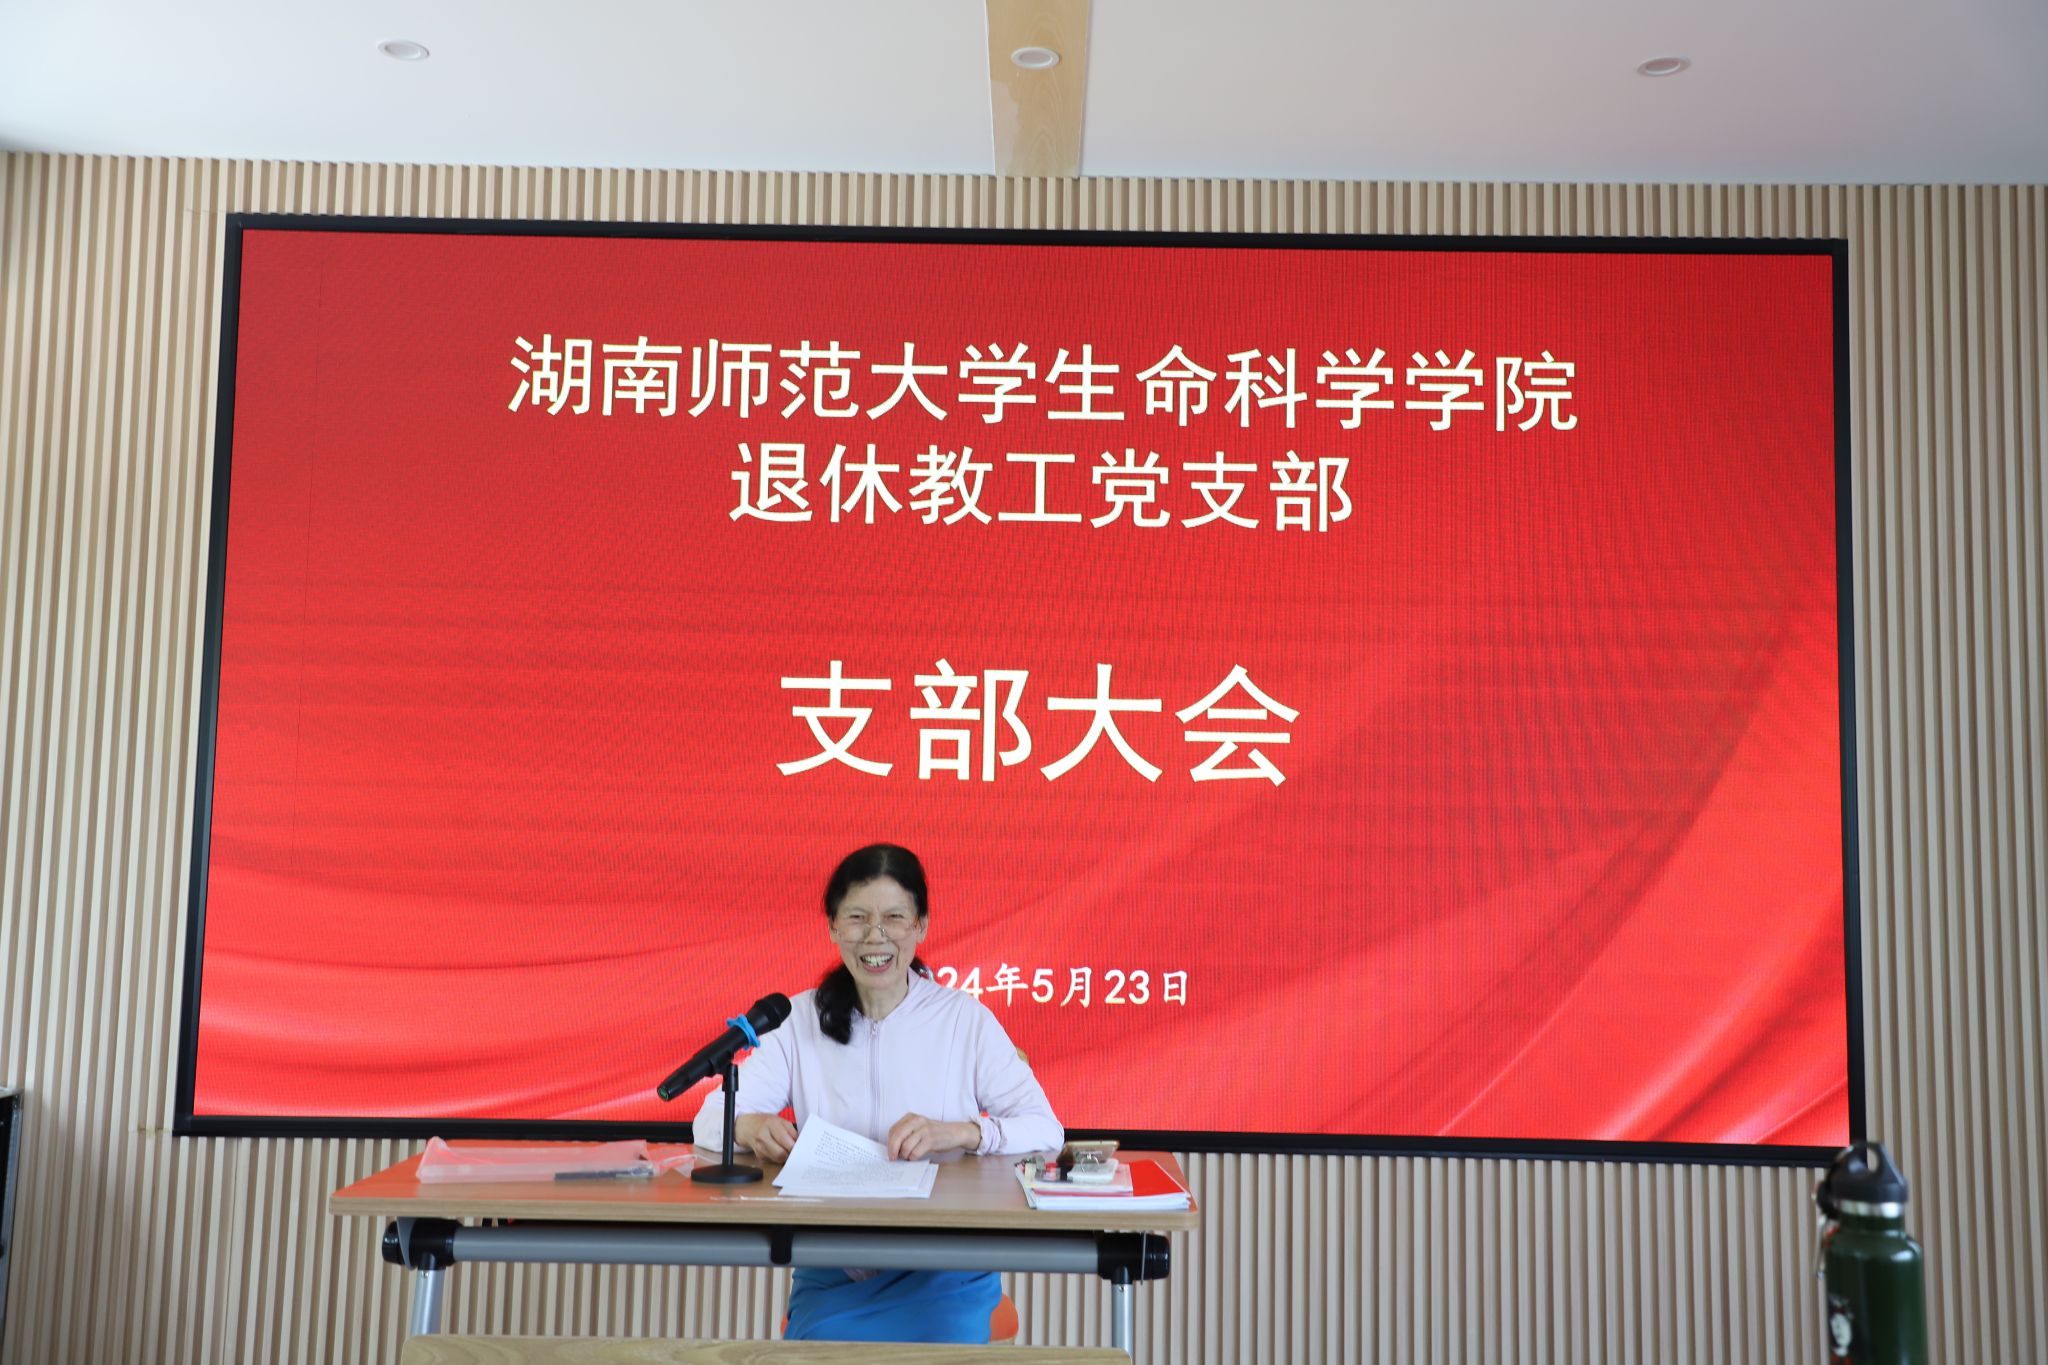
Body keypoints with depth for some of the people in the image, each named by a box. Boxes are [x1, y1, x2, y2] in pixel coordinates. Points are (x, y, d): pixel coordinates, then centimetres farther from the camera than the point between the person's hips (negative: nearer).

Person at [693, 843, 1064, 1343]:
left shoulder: (966, 1019, -1)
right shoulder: (801, 1020, 5)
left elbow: (1045, 1129, -6)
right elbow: (709, 1119, 1)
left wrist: (957, 1132, -25)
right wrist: (749, 1127, -23)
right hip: (832, 1277, 1)